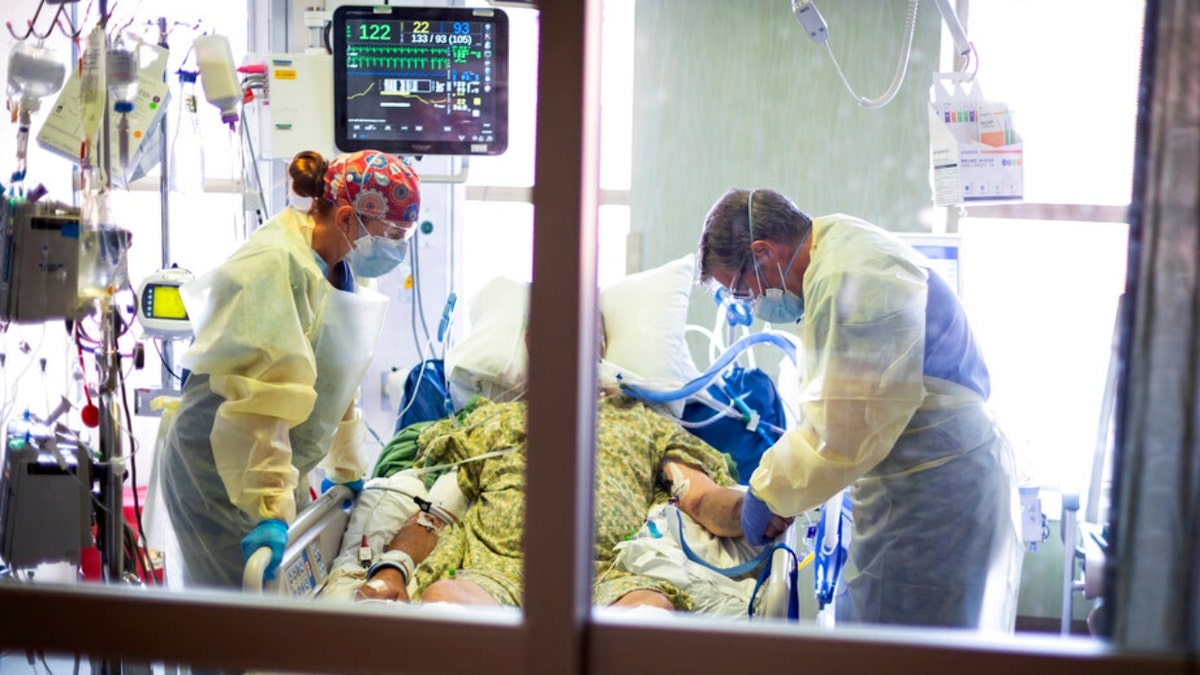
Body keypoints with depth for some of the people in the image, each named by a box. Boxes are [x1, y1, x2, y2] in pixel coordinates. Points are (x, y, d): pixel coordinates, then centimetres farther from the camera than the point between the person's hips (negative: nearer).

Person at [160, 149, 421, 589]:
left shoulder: (339, 268, 9)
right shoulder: (278, 265, -22)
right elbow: (259, 398, -30)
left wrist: (345, 469, 24)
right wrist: (270, 508, -33)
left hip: (276, 465, 9)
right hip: (220, 470, -9)